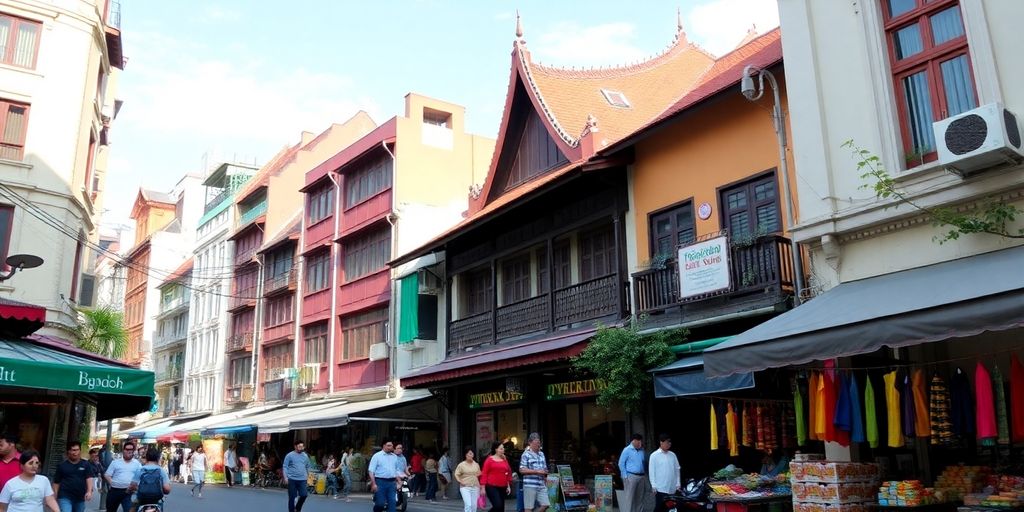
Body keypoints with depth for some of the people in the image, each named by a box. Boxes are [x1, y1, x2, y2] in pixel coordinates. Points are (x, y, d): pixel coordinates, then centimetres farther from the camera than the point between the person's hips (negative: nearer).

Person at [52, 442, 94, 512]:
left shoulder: (86, 465, 3)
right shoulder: (62, 466, 3)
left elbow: (89, 478, -8)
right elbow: (56, 483, 5)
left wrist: (89, 492, -24)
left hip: (80, 498, 2)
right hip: (65, 497, -2)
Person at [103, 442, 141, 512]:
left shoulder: (137, 463, 4)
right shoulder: (116, 462, 4)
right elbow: (107, 475, 5)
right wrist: (112, 483, -6)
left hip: (128, 492, -2)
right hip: (114, 491, 2)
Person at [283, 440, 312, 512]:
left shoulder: (305, 456, 8)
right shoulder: (290, 455, -4)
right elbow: (285, 467, -3)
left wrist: (308, 477, 22)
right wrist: (285, 477, -11)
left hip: (302, 479, 3)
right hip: (292, 479, -3)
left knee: (304, 495, -6)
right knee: (292, 497, 2)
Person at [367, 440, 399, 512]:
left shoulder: (394, 457, 13)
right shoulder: (377, 456, -1)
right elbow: (371, 471, -6)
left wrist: (398, 482, 12)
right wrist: (373, 484, -13)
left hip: (392, 482, 4)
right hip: (380, 482, -4)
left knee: (392, 502, -3)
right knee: (380, 503, -5)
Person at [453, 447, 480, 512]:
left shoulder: (476, 465, 10)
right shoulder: (461, 465, -1)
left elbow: (479, 474, 22)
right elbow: (456, 475, -1)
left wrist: (479, 474, 3)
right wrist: (460, 481, -13)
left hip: (475, 487, 4)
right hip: (465, 487, -4)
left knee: (474, 506, 3)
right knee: (468, 505, -16)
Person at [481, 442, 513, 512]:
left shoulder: (504, 460, 11)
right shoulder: (489, 460, -4)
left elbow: (508, 474, 17)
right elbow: (484, 474, -5)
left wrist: (508, 486, 13)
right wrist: (483, 487, -9)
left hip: (502, 488, 6)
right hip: (492, 487, -6)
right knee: (498, 506, -19)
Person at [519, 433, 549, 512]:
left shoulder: (542, 454, 16)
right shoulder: (526, 455, -5)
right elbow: (522, 470, -12)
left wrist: (545, 472, 6)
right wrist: (537, 471, -16)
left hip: (541, 485, 6)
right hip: (530, 485, -6)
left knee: (545, 504, 1)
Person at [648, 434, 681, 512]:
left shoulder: (672, 455, 8)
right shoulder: (654, 455, -5)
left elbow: (677, 469, 12)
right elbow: (652, 471, -6)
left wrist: (678, 484, 8)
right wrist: (654, 486, -10)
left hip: (672, 488, 5)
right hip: (661, 488, -5)